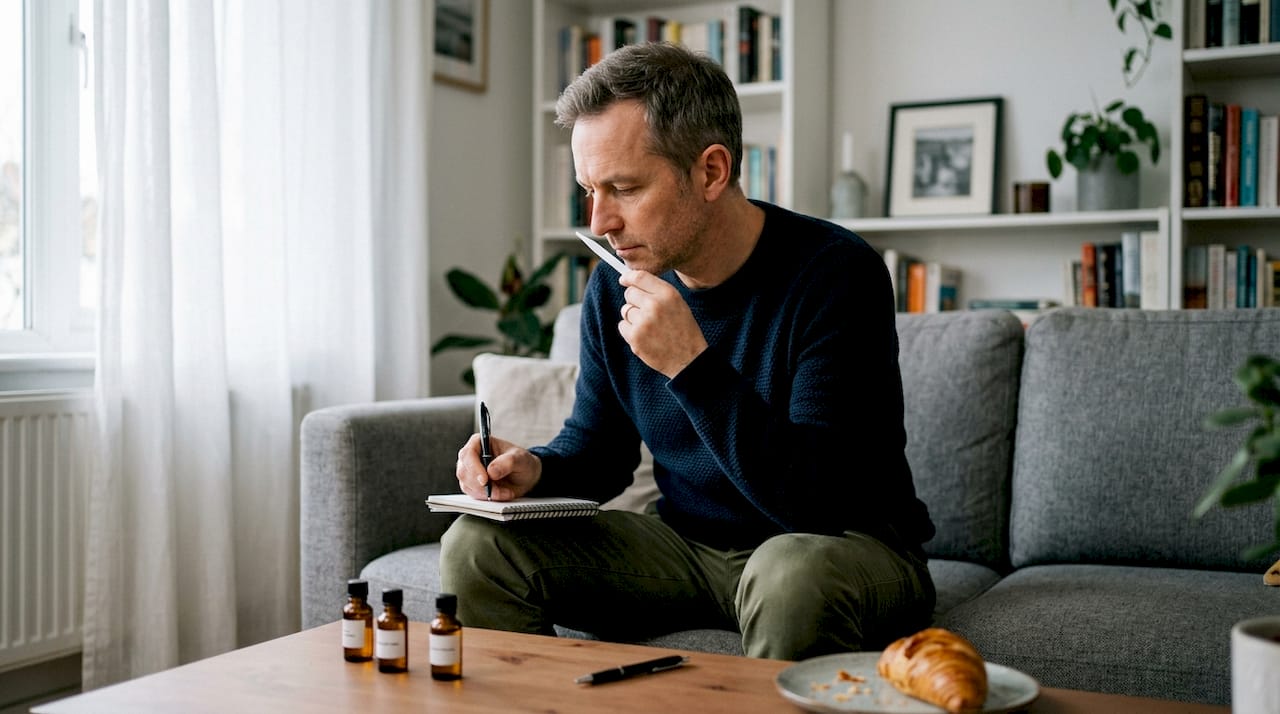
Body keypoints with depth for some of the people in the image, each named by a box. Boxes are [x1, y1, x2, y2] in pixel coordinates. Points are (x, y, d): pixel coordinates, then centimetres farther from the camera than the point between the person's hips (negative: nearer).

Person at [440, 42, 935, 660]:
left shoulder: (835, 272, -20)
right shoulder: (615, 290, -1)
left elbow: (823, 501, -27)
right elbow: (597, 449, 11)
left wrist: (692, 366, -34)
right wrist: (535, 470, -12)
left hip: (846, 546, -5)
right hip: (689, 547, 5)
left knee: (792, 573, -40)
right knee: (479, 546, -9)